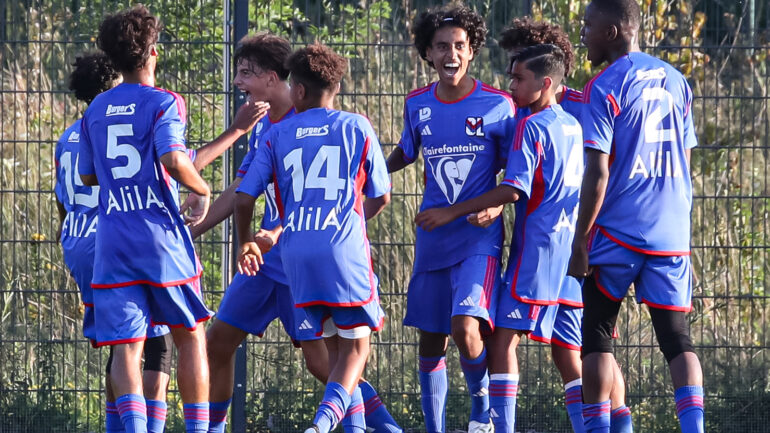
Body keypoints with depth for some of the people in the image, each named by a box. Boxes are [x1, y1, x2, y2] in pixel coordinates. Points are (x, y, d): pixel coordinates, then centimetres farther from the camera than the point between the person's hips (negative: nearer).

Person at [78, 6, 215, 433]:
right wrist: (201, 189, -4)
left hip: (112, 245, 3)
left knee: (126, 347, -5)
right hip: (162, 238, -3)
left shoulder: (96, 110, 10)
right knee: (190, 335, 14)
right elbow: (174, 160, -22)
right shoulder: (164, 103, -6)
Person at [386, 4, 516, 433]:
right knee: (431, 343, 8)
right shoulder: (417, 105, 5)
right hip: (433, 237, 4)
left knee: (466, 328, -21)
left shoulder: (498, 105, -6)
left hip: (479, 236, -4)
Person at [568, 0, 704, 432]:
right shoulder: (675, 81, 12)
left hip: (617, 233, -5)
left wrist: (580, 242, -9)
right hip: (671, 234, 5)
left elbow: (598, 175, -13)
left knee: (597, 334, 6)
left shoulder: (604, 88, -8)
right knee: (677, 336, 5)